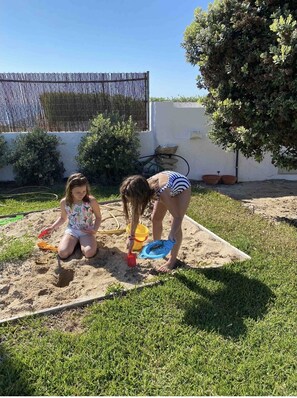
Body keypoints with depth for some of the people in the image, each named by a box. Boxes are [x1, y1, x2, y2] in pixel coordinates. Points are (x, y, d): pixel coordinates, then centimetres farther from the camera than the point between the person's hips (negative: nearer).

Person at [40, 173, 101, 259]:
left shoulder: (92, 201, -17)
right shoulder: (64, 202, -8)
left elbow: (98, 217, -2)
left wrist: (95, 229, -19)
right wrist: (52, 227, -3)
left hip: (87, 231, -2)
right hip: (71, 230, 2)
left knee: (89, 253, -28)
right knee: (63, 253, -22)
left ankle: (81, 242, 7)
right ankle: (76, 242, 11)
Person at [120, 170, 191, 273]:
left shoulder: (161, 193, -44)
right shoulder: (143, 190, -25)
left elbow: (178, 217, -33)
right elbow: (135, 215, -10)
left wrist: (171, 236, -46)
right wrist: (131, 237, -4)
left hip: (182, 186, -6)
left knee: (175, 225, -11)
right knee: (155, 218, 7)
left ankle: (172, 260, 2)